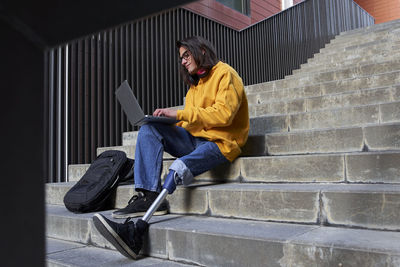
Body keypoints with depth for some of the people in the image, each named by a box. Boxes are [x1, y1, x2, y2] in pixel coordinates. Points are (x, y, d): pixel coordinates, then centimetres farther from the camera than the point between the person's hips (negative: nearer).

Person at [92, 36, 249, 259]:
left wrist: (179, 113, -20)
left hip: (220, 143, -8)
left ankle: (135, 231, -33)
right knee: (149, 129, -12)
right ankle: (148, 196, -26)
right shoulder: (195, 83, 24)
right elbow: (189, 123, 16)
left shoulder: (225, 74, -2)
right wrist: (170, 120, -5)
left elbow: (223, 114, -18)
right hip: (194, 140, 8)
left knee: (179, 168, -34)